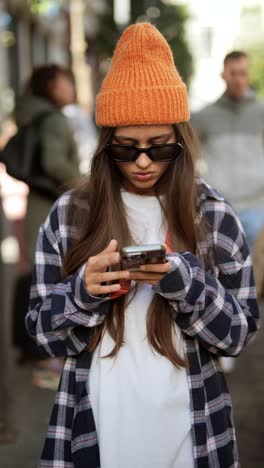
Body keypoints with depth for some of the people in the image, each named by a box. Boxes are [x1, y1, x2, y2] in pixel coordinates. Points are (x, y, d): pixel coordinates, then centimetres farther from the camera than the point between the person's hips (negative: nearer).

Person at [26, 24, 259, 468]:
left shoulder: (214, 215, -3)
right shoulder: (68, 215, -3)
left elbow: (239, 333, -2)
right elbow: (42, 333, -1)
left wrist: (185, 282, -19)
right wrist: (83, 291, -20)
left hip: (190, 428, 0)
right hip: (94, 427, 0)